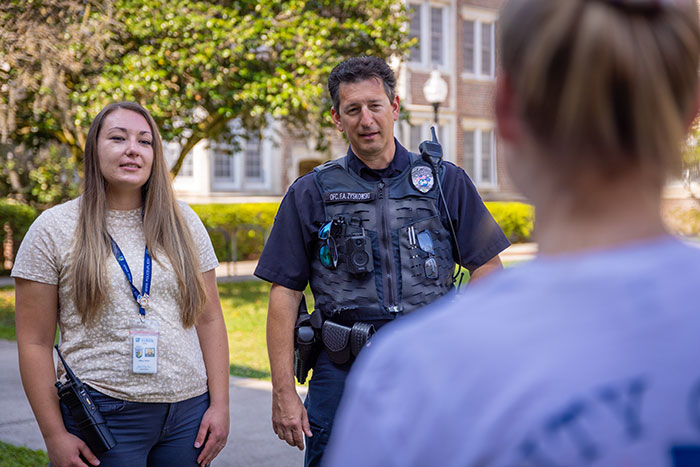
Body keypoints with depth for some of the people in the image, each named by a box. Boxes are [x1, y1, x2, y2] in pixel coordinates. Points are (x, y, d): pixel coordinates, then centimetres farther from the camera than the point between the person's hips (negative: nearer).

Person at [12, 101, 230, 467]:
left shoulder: (183, 223, 8)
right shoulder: (54, 229, -1)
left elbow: (209, 320, 8)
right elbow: (35, 343, -2)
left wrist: (219, 406, 1)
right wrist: (55, 435, -7)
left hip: (189, 413, 3)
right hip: (103, 415, -3)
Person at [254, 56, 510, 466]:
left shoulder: (446, 181, 6)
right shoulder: (311, 193, 4)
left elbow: (487, 270, 6)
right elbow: (285, 294, 2)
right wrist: (284, 392, -3)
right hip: (344, 372, 0)